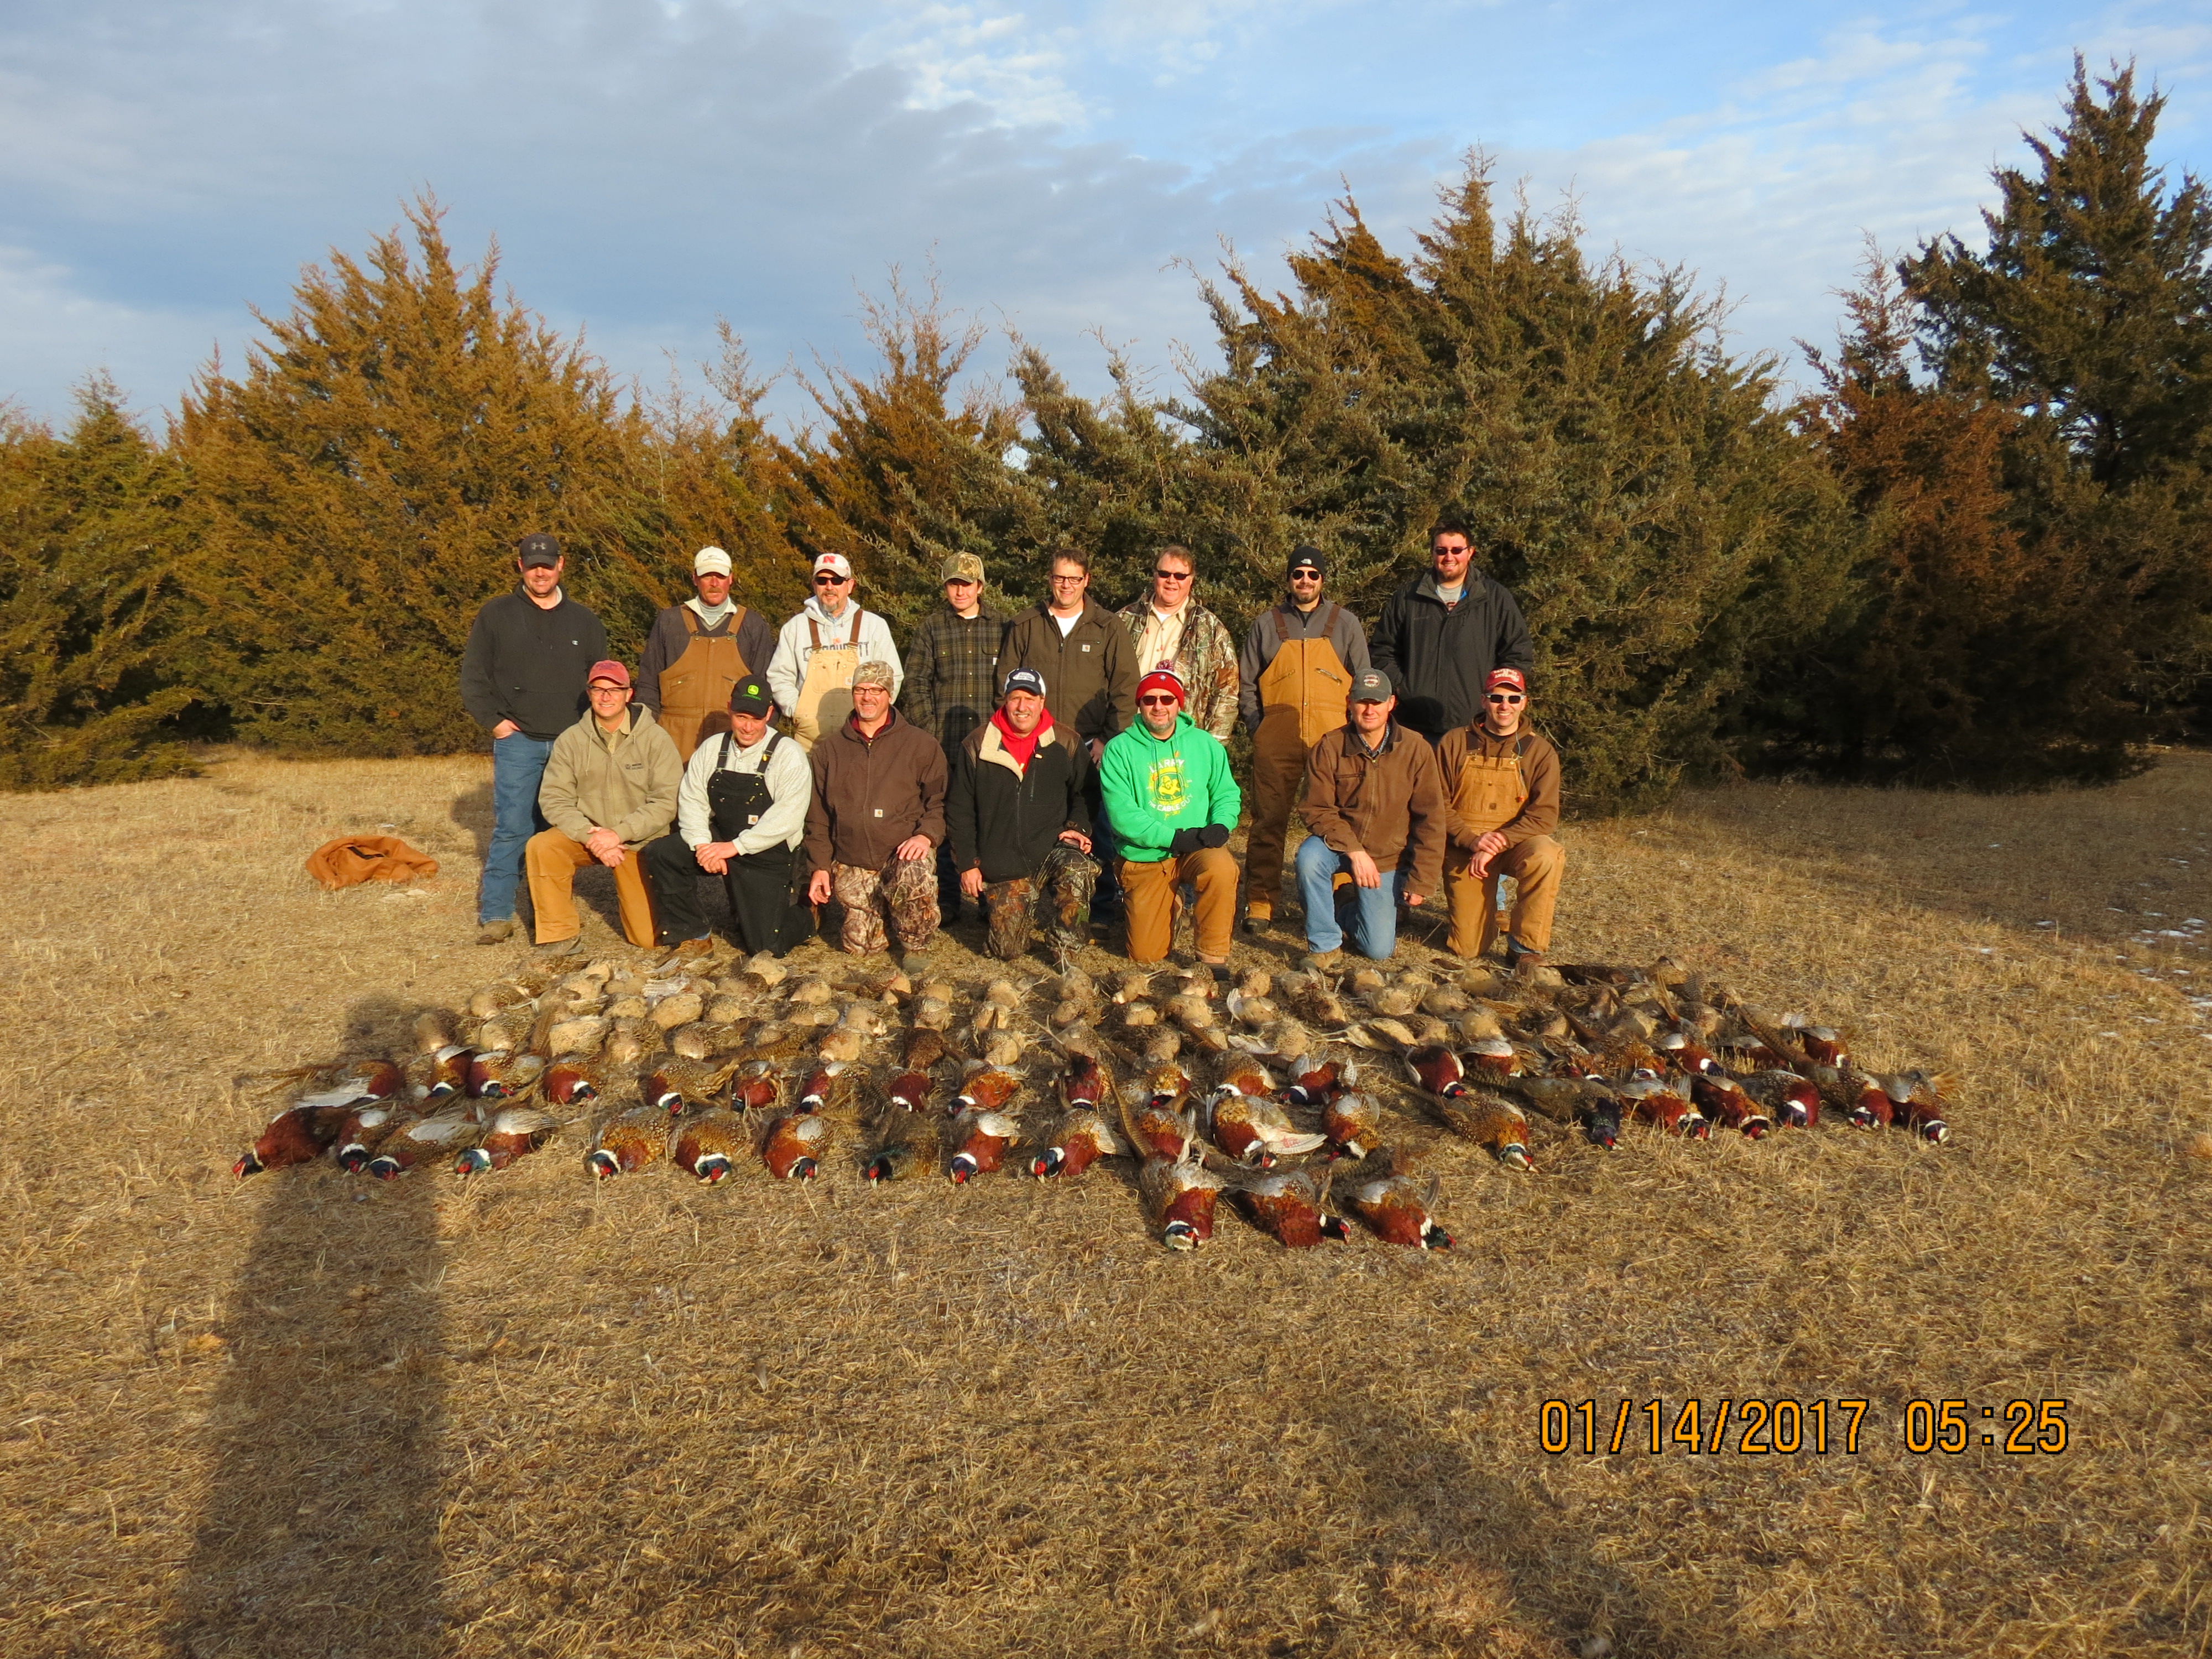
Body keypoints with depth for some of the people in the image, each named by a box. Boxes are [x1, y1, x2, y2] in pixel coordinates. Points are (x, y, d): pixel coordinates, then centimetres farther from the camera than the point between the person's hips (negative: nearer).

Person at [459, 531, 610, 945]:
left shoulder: (584, 622, 13)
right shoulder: (496, 615, 6)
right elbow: (474, 676, 6)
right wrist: (493, 720, -4)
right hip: (518, 741, -2)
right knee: (512, 827, -9)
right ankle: (495, 915, -3)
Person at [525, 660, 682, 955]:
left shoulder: (656, 739, -10)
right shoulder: (571, 740, -4)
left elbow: (666, 802, -16)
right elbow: (553, 800, -7)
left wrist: (618, 834, -25)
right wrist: (590, 836, -23)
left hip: (640, 843, -1)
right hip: (585, 836, 2)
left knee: (649, 938, -1)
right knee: (541, 847, -30)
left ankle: (630, 894, 36)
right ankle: (561, 934, -10)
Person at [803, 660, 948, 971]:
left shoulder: (921, 745, 4)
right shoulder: (829, 750, 12)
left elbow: (940, 800, 2)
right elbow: (817, 815, 15)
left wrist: (927, 834, -17)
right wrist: (821, 866, 7)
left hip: (905, 854, -2)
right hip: (851, 865, 3)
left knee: (915, 878, -37)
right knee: (860, 946, -5)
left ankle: (914, 946, -9)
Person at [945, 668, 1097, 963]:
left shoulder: (1066, 745, 2)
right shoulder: (976, 746, 0)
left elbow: (1085, 794, 15)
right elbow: (959, 810, 5)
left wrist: (1077, 827, -5)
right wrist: (967, 863, 1)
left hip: (1053, 850, 0)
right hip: (1001, 868, 1)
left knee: (1076, 869, -37)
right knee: (1007, 950, -3)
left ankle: (1067, 954, -17)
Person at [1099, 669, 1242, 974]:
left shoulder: (1205, 743, 3)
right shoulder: (1119, 750, -7)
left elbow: (1226, 793, 5)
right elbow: (1122, 815, -14)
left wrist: (1220, 825, -18)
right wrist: (1174, 838, -23)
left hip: (1198, 848, 1)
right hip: (1144, 857, 0)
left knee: (1221, 868, -36)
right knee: (1146, 955, 1)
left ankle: (1214, 959, -16)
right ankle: (1170, 906, 36)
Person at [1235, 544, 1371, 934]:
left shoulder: (1345, 624, 13)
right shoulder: (1266, 625, 12)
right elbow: (1246, 684, 14)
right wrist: (1258, 728, 2)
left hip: (1333, 742, 0)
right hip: (1276, 744, 0)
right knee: (1268, 822, -2)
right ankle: (1259, 902, 4)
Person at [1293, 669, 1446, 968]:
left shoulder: (1417, 751, -10)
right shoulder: (1328, 748, -12)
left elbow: (1430, 822, -6)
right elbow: (1317, 810, -13)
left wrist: (1421, 881, -9)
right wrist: (1354, 851, -26)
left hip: (1388, 857, 1)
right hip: (1338, 845, -1)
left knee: (1379, 950, -3)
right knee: (1309, 856, -36)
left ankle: (1354, 908, 33)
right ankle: (1325, 945, -15)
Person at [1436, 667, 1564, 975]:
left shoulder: (1540, 750, -2)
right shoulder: (1455, 743, 0)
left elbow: (1544, 814, -10)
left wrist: (1498, 844, -23)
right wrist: (1473, 841, -19)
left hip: (1516, 843, 0)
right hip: (1466, 849, 0)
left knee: (1546, 857, -37)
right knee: (1467, 950, -6)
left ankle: (1525, 948, -19)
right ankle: (1482, 920, 33)